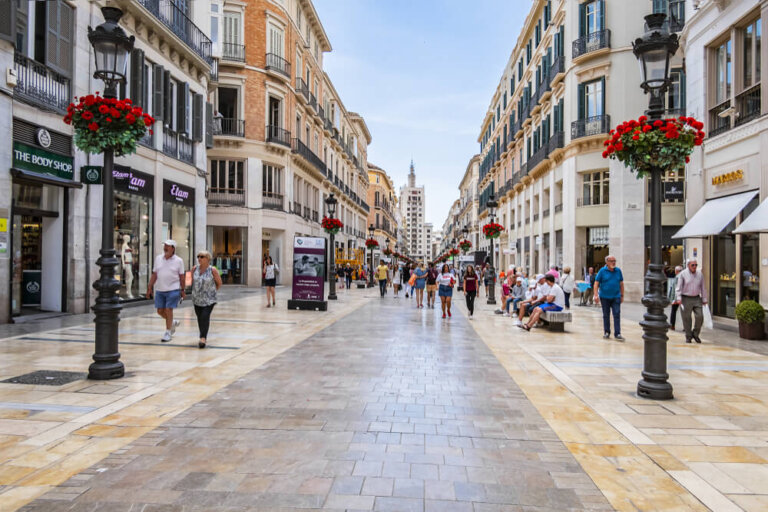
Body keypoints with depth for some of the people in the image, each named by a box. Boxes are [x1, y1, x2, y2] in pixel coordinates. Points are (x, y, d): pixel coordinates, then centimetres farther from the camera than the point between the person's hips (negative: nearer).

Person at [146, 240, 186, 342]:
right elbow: (154, 274, 11)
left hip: (173, 290, -5)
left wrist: (182, 290, -1)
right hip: (160, 290, 5)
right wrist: (149, 287, 8)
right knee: (160, 311, 8)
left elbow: (181, 276, 0)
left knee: (168, 310, -6)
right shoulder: (158, 258, 7)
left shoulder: (179, 261, -3)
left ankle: (168, 333, 6)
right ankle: (173, 323, 34)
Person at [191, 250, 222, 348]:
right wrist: (195, 290, 16)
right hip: (197, 299, 4)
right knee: (200, 318, 11)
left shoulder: (212, 270, -11)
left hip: (209, 299, -4)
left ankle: (203, 338, -17)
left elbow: (219, 283, 1)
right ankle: (203, 336, 28)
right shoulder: (194, 269, 0)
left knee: (205, 317, -15)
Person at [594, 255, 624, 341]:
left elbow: (621, 284, 11)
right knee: (606, 315, 9)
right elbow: (596, 283, -3)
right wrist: (596, 295, -12)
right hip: (605, 297, -1)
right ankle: (606, 332, 20)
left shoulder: (618, 270, 4)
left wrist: (622, 296, 11)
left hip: (616, 297, 1)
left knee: (617, 314, -6)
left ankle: (617, 334, -4)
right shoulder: (602, 271, -3)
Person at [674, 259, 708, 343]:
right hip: (685, 299, -3)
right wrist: (678, 298, -18)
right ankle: (688, 337, 13)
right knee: (686, 319, 0)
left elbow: (703, 288, 12)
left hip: (696, 299, 3)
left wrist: (704, 299, 10)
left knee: (700, 317, -6)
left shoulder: (700, 274, 6)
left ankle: (695, 334, 14)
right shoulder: (682, 274, -4)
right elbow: (678, 287, -8)